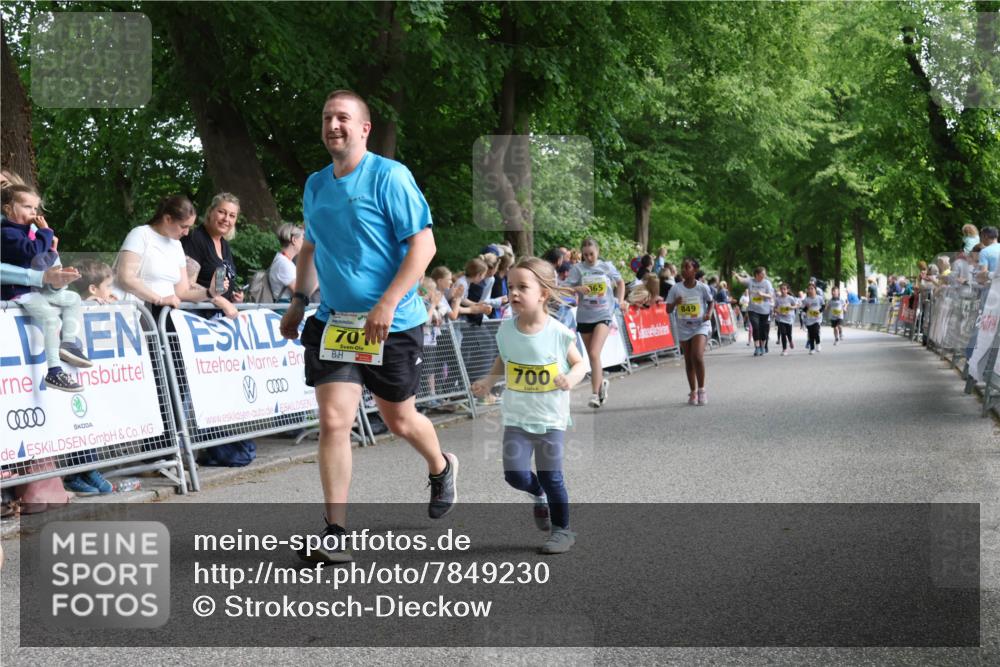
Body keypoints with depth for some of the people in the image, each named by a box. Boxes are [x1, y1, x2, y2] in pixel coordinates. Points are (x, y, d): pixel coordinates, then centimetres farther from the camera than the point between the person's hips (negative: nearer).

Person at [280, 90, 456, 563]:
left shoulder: (389, 176, -11)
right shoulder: (315, 185, 9)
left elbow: (423, 244, -15)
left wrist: (387, 304, -23)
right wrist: (299, 301, 14)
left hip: (393, 324, -4)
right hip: (333, 321, 4)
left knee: (399, 420, 11)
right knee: (333, 421, -7)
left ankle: (441, 469, 45)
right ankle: (334, 534, 0)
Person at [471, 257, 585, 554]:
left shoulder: (558, 333, -13)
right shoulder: (506, 330, -5)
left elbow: (579, 363, 0)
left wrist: (571, 379, -21)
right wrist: (489, 380, -4)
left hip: (551, 418, -2)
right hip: (517, 417, 3)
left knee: (551, 477, 0)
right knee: (515, 474, -8)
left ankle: (563, 529, 20)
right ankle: (539, 495, 27)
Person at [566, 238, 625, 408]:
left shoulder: (607, 266, 2)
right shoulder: (577, 268, -1)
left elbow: (620, 282, 19)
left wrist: (620, 301, 7)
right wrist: (577, 288, -28)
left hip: (603, 315, -2)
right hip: (584, 316, 2)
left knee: (594, 354, -17)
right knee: (592, 356, 13)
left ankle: (595, 394, -14)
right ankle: (601, 383, 37)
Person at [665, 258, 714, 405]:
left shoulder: (702, 287, -6)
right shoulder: (675, 289, -3)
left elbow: (711, 302, 11)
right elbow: (668, 310, -1)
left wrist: (709, 313, -8)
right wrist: (675, 302, -22)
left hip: (700, 325, -3)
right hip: (684, 328, 3)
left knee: (697, 356, -19)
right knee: (688, 360, 8)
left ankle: (701, 390, -6)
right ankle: (693, 392, 20)